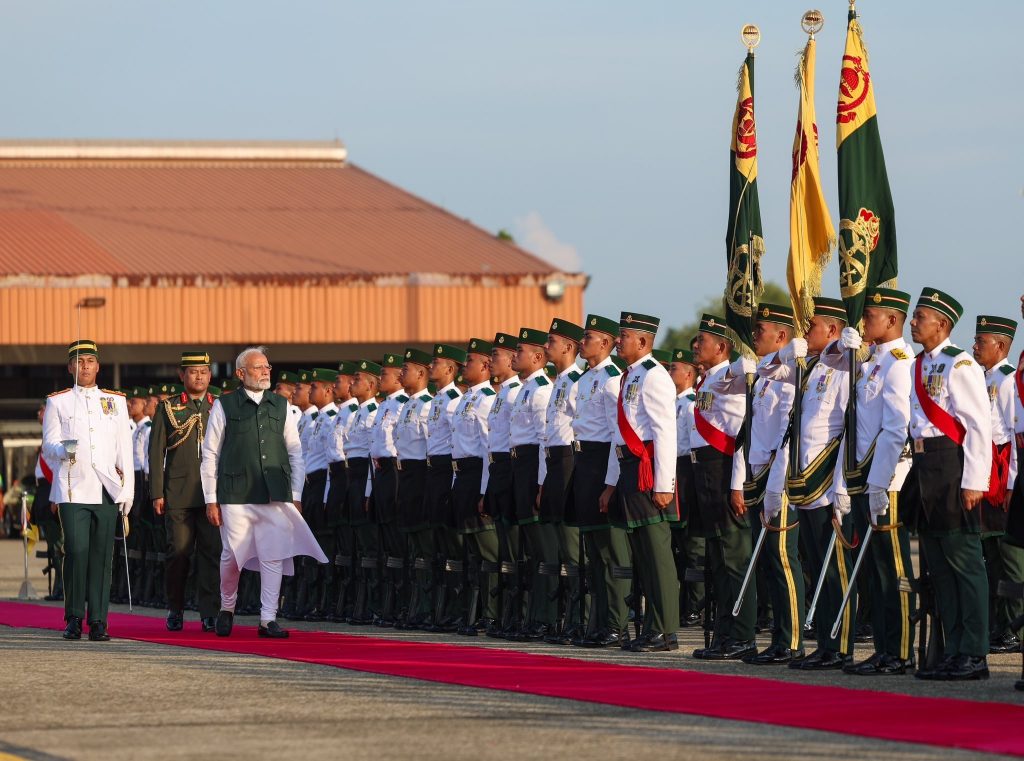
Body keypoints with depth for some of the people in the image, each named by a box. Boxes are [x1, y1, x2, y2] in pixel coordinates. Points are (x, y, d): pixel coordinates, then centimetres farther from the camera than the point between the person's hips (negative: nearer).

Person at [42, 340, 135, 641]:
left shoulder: (116, 401, 14)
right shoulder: (57, 402, 9)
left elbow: (124, 449, 12)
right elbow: (48, 446, 5)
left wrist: (127, 489, 5)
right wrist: (64, 450, -19)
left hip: (106, 490, 2)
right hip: (73, 489, -2)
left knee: (102, 554, -1)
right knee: (76, 551, -9)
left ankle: (98, 621, 3)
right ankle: (74, 619, 2)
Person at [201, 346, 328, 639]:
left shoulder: (281, 406, 12)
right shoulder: (224, 406, 3)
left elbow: (295, 452, 14)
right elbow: (210, 454, 4)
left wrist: (296, 495, 8)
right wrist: (211, 499, -1)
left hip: (275, 494, 2)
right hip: (236, 494, -2)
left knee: (273, 556, -4)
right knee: (233, 556, 1)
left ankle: (268, 619, 0)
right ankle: (227, 609, 24)